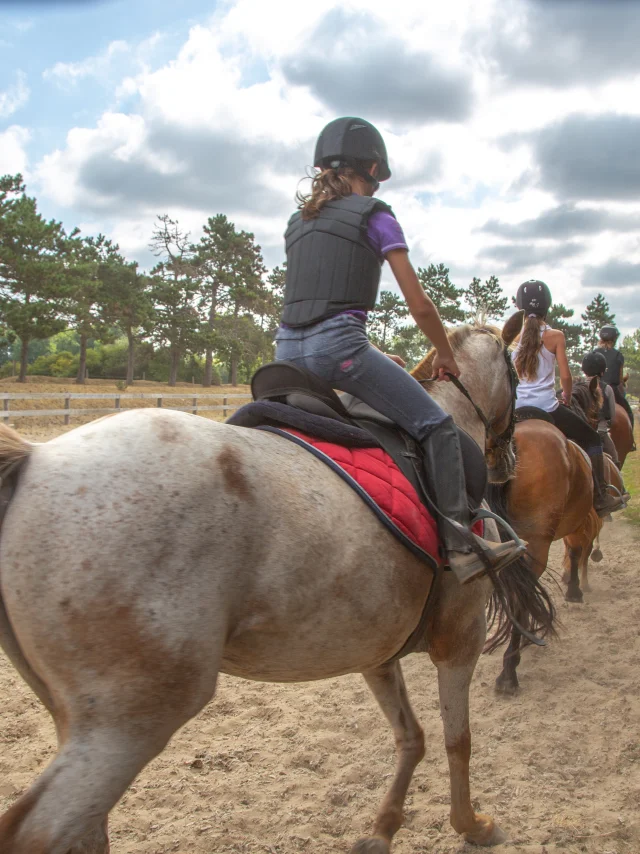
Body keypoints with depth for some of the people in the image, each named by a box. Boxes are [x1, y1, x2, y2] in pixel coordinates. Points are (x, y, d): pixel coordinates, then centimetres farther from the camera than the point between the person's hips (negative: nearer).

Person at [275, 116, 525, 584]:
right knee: (437, 426, -1)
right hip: (338, 344, -7)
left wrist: (375, 356, 30)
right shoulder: (374, 215, 4)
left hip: (287, 349, 7)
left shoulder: (298, 222, 23)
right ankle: (460, 544, -7)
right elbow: (420, 305, 2)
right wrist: (446, 356, 18)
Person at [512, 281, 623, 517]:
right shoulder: (555, 336, -5)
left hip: (516, 408, 3)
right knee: (591, 439, 15)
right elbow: (565, 377, -6)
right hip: (547, 407, -3)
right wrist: (567, 398, 13)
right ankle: (600, 499, 13)